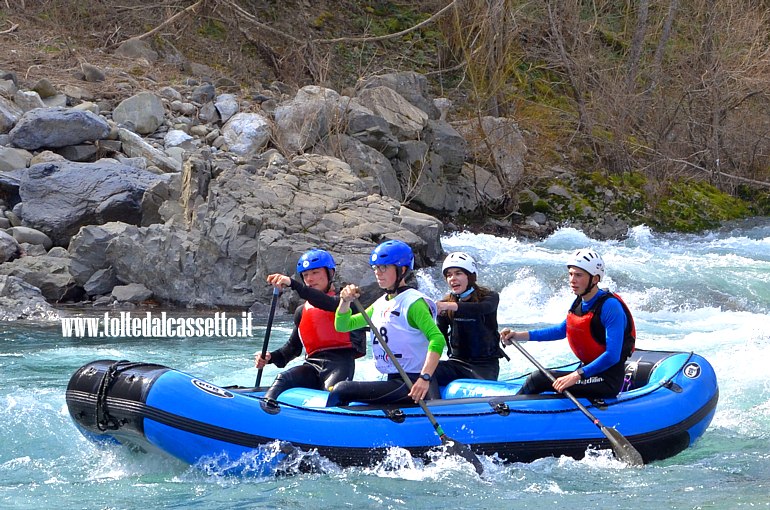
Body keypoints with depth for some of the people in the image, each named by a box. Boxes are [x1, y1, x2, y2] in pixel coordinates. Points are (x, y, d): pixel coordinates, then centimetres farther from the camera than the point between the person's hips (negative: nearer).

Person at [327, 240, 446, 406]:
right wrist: (345, 302, -1)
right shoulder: (380, 305, 15)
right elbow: (342, 326, 19)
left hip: (412, 385, -8)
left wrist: (425, 378, -32)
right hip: (394, 381, 8)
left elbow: (437, 339, -22)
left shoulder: (413, 302, -10)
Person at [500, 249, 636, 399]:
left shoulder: (610, 306, -19)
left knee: (538, 379, -18)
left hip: (608, 381, -9)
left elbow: (612, 356, -24)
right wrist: (519, 336, 17)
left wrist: (577, 376, -31)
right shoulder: (579, 303, 8)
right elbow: (562, 330, 25)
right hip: (587, 371, 9)